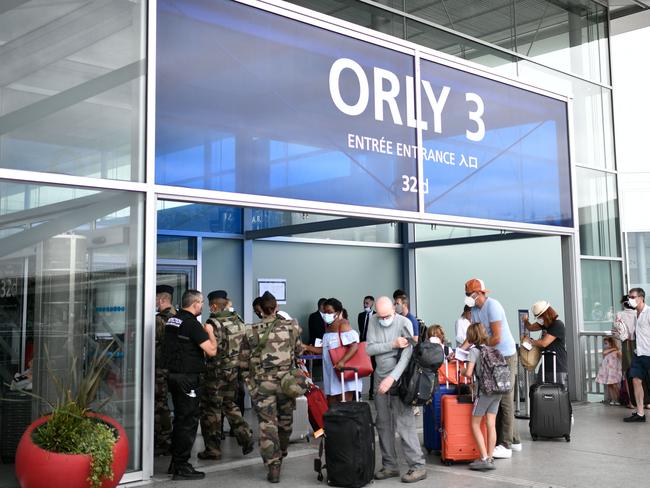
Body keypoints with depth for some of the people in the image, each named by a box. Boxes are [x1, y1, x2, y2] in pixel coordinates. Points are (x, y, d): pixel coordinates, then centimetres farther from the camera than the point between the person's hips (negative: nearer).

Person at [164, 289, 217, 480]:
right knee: (188, 421, -2)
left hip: (173, 375, 9)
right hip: (188, 378, -9)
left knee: (180, 419, 18)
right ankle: (181, 468, 2)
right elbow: (211, 350, -20)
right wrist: (210, 332, -2)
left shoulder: (172, 320, 10)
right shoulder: (192, 323, -17)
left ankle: (176, 463, 26)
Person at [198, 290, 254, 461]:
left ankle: (212, 449, 10)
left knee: (211, 410, 4)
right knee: (229, 405, 22)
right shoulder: (238, 321, 5)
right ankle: (245, 436, 14)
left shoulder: (214, 323, -17)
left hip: (217, 372, -7)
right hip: (235, 370, 7)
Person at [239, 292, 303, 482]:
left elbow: (243, 362, 2)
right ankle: (281, 454, 40)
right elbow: (299, 352, 10)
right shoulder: (291, 327, -2)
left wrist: (248, 381, 16)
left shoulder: (251, 332, -5)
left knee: (267, 424, 2)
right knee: (285, 421, 20)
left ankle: (273, 466, -2)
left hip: (262, 384, -2)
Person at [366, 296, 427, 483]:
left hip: (399, 378, -5)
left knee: (404, 424, -10)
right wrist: (393, 344, -19)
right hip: (380, 378, 5)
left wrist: (391, 378, -28)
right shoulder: (373, 321, 2)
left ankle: (418, 466, -4)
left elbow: (407, 354, -19)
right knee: (383, 424, 7)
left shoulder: (404, 323, -11)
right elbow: (369, 349, -7)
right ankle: (390, 465, 17)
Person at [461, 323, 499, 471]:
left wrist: (462, 371, 8)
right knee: (491, 424, 8)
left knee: (475, 424, 3)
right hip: (497, 390, 6)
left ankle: (484, 459, -2)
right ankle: (490, 459, 10)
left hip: (484, 391, -6)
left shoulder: (474, 350, -6)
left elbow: (468, 373, -13)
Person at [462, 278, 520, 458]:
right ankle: (514, 440, 24)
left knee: (505, 401, -5)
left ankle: (506, 446, -2)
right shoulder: (475, 310, 10)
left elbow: (496, 338, -21)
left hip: (506, 356, -9)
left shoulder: (492, 306, -17)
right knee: (499, 400, 13)